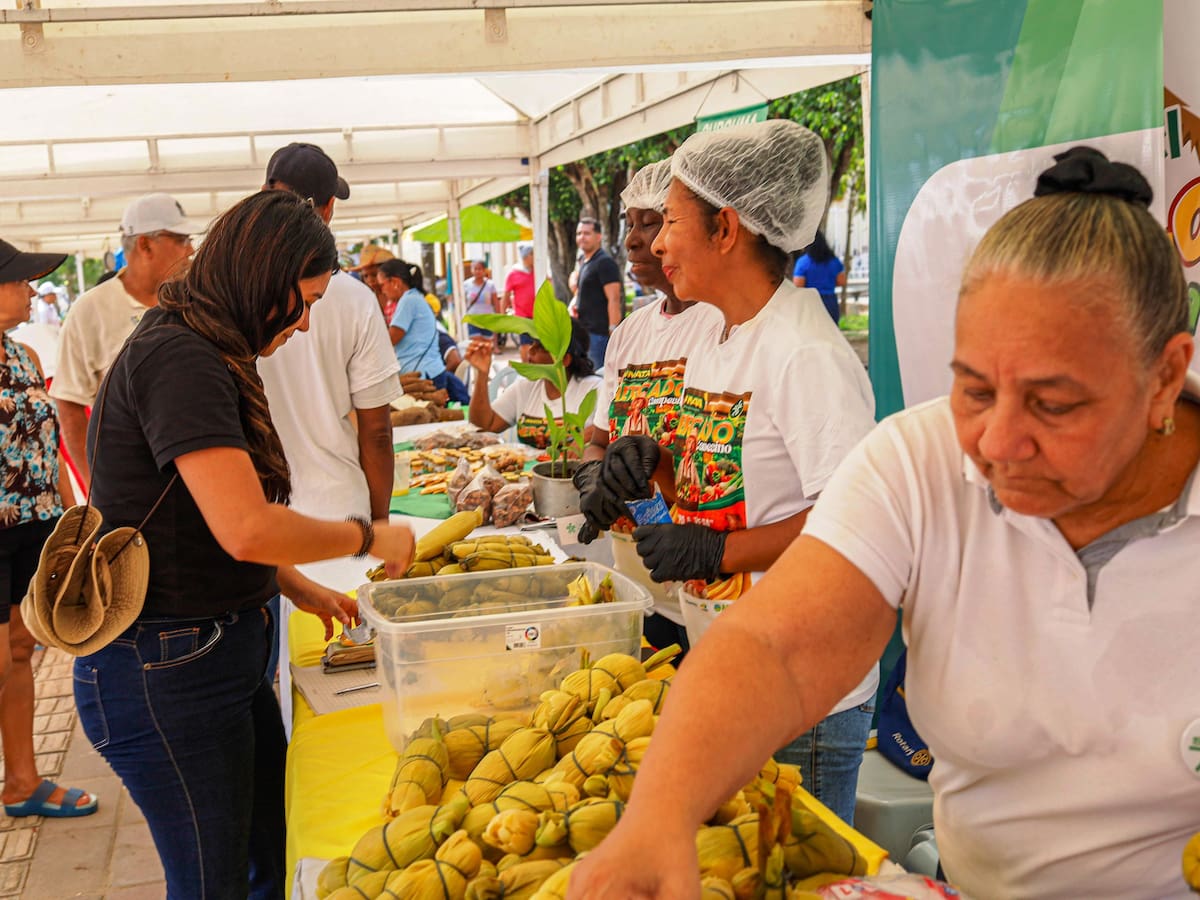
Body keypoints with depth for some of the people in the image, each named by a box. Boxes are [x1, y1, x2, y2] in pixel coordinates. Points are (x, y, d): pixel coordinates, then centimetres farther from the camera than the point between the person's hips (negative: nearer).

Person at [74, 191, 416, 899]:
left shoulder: (202, 356, 12)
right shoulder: (179, 358, -19)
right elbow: (248, 529, -28)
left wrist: (305, 592, 14)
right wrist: (369, 537, -13)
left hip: (224, 653, 10)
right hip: (167, 673, -9)